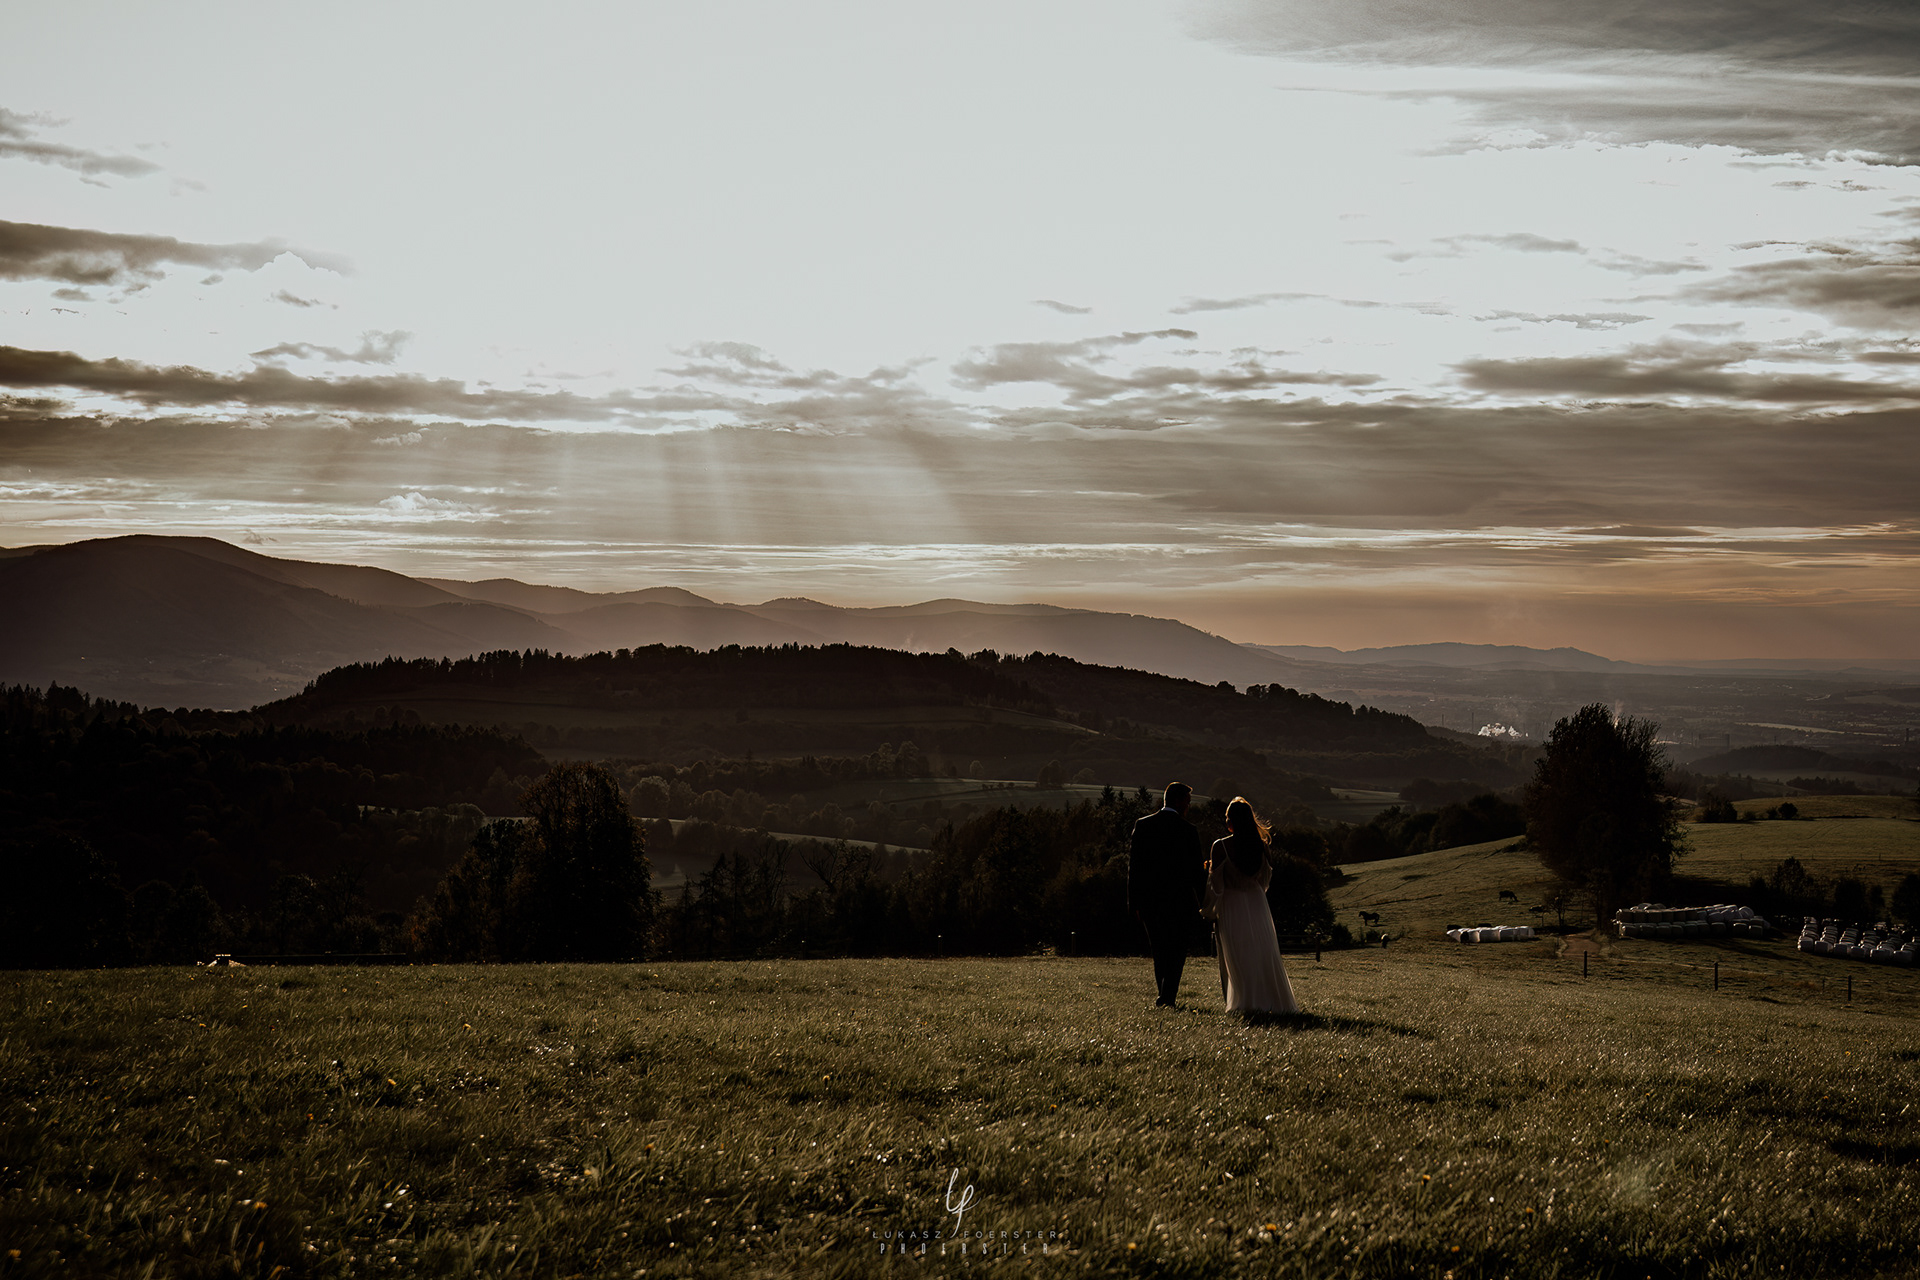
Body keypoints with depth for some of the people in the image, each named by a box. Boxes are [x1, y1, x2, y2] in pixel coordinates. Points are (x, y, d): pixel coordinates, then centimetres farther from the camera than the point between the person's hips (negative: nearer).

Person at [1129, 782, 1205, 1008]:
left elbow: (1134, 864, 2)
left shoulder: (1142, 825, 1)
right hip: (1179, 901, -4)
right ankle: (1168, 997, -1)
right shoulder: (1187, 830, -10)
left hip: (1149, 900, 4)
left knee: (1159, 950, 17)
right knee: (1177, 950, 7)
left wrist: (1134, 901, 7)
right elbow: (1196, 869, -7)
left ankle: (1164, 995, 20)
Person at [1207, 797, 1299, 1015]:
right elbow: (1266, 879, 10)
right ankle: (1276, 1000, 10)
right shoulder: (1260, 846, 1)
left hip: (1231, 905, -3)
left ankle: (1246, 1001, 0)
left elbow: (1216, 882, -10)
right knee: (1265, 953, 10)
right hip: (1257, 903, 3)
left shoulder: (1221, 846, -11)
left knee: (1238, 956, 4)